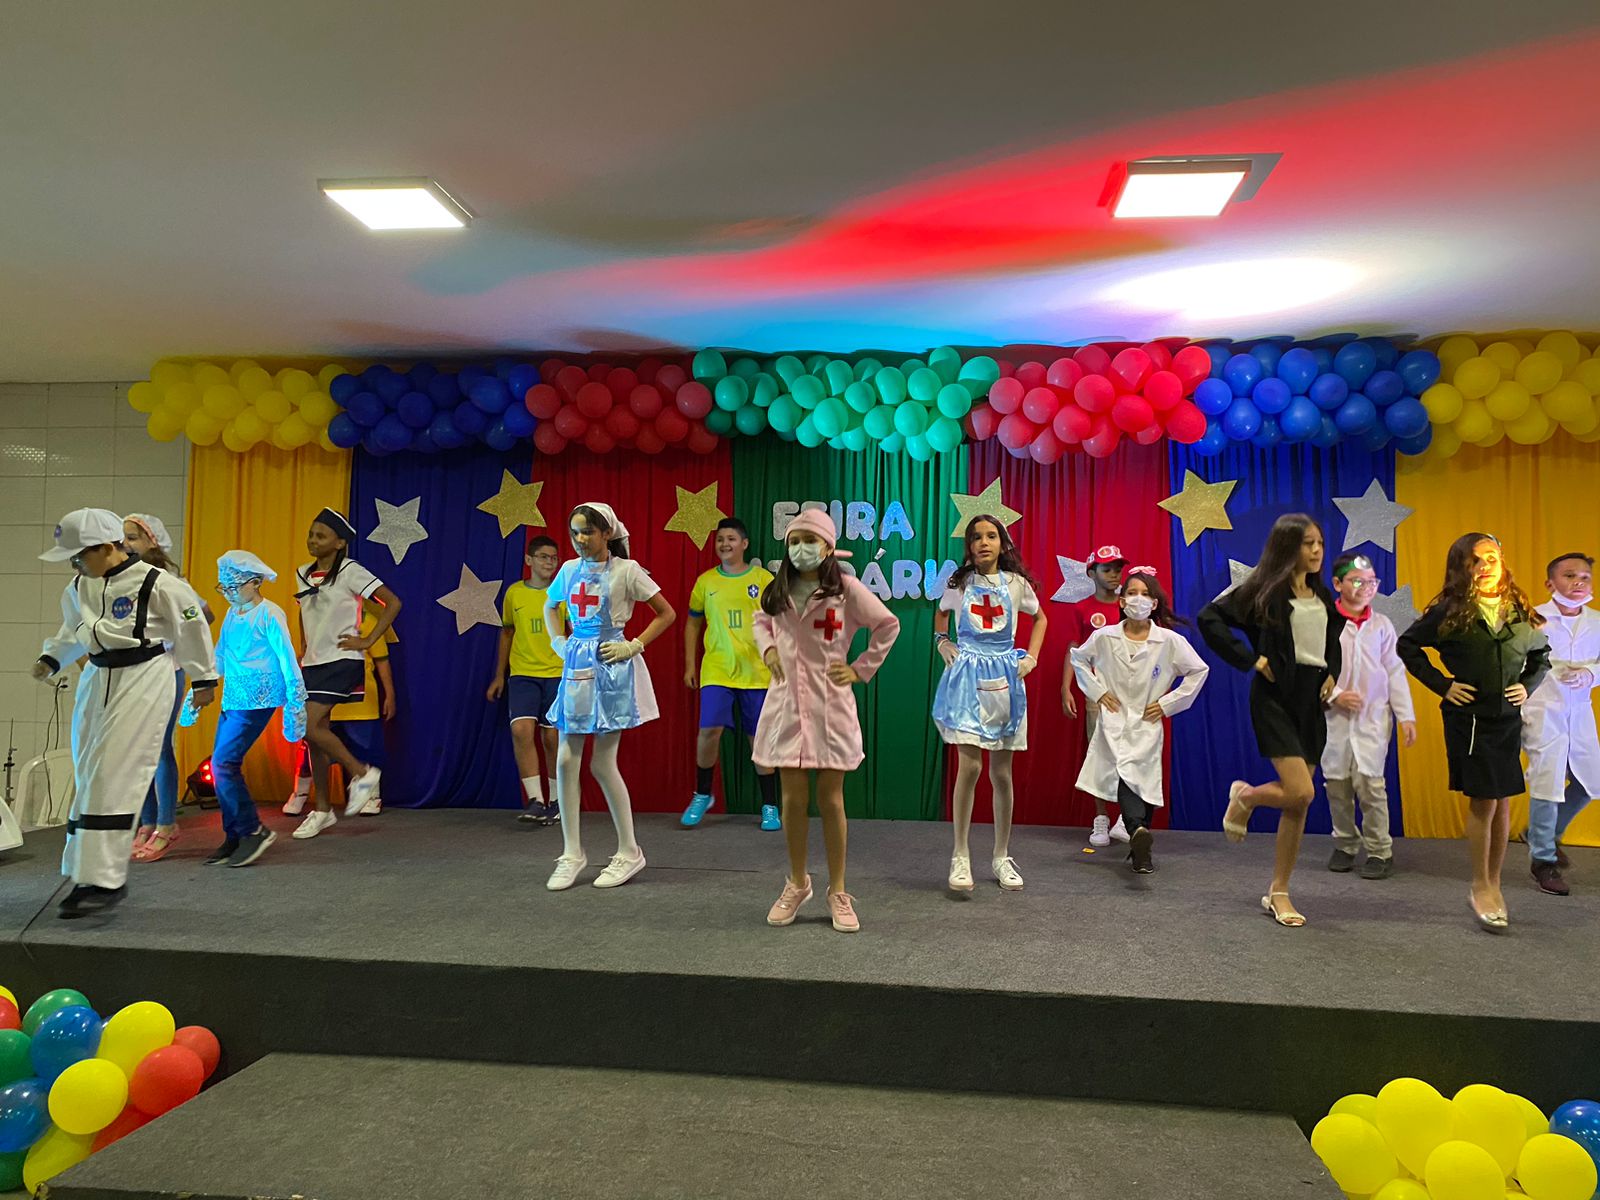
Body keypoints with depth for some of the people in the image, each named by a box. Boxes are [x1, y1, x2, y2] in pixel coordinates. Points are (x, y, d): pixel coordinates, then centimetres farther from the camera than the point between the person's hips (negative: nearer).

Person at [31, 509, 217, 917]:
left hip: (143, 681, -7)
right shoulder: (80, 587, 8)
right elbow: (72, 628, 26)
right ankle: (88, 873, 20)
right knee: (88, 776, 10)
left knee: (114, 777, -12)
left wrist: (204, 679, 1)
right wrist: (51, 659, 11)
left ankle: (106, 880, -7)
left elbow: (191, 628, -5)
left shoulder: (156, 584, -14)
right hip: (97, 680, 8)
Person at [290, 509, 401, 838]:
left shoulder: (350, 571, -8)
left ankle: (362, 773, 0)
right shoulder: (303, 574, 12)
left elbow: (393, 603, -13)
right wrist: (305, 647, 19)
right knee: (315, 735, 7)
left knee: (310, 728, -19)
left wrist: (368, 640, -14)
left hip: (341, 662, -7)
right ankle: (322, 810, 16)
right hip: (312, 663, 7)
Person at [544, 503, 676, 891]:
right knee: (566, 760, 1)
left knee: (602, 763, -3)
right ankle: (571, 853, 13)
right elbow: (550, 606, 26)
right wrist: (558, 642, 11)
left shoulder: (626, 570, -7)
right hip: (577, 665, 5)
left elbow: (667, 614, -3)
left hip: (611, 667, -5)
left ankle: (629, 851, 13)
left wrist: (635, 646, -10)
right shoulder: (569, 570, 8)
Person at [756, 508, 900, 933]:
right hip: (787, 703, 3)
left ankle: (838, 892, 17)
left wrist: (861, 668, -1)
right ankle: (797, 883, 25)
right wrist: (767, 648, 7)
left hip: (830, 706, -3)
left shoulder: (846, 588, -7)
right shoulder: (778, 591, 5)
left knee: (830, 799, 3)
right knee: (793, 798, 6)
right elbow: (761, 620, 25)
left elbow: (888, 625, 2)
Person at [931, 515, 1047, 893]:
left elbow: (1039, 618, 21)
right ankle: (960, 856, -2)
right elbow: (941, 613, 24)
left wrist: (1032, 656, 9)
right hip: (967, 674, -1)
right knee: (969, 765, -12)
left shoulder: (1016, 583, 4)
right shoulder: (960, 583, 4)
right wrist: (942, 642, 8)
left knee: (1001, 771, 6)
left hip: (1004, 676, 1)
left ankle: (1002, 856, 18)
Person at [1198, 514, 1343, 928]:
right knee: (1300, 792, -18)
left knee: (1300, 802, 5)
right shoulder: (1267, 588, -7)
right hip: (1276, 695, -7)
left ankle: (1278, 893, 15)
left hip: (1312, 699, 7)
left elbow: (1333, 641, 31)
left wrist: (1332, 675, 13)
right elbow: (1210, 618, -15)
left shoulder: (1322, 596, 13)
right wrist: (1250, 660, -15)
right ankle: (1245, 796, 16)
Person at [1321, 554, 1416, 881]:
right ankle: (1345, 845, 24)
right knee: (1337, 783, 7)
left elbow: (1395, 673, 6)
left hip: (1373, 717, 0)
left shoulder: (1381, 624, 3)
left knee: (1369, 780, -10)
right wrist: (1334, 695, -14)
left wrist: (1406, 717, 4)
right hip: (1335, 717, 0)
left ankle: (1380, 851, 3)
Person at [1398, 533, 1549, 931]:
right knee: (1483, 802, -3)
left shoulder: (1520, 613, 5)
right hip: (1468, 718, -4)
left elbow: (1542, 655, 20)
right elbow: (1407, 645, 0)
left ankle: (1494, 885, 21)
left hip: (1508, 719, 4)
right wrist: (1442, 685, -6)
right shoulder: (1449, 611, -6)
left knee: (1502, 803, 8)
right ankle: (1480, 888, 11)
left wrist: (1528, 685, 4)